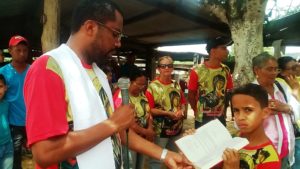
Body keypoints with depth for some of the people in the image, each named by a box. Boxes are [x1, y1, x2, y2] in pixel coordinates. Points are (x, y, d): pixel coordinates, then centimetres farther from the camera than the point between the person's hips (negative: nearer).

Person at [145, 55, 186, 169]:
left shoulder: (176, 85, 6)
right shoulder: (152, 86, -12)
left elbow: (182, 102, 15)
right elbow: (149, 109, -16)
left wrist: (181, 111, -6)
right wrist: (168, 113, -20)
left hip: (176, 129, 6)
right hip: (159, 130, -6)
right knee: (156, 159, 6)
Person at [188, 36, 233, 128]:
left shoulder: (226, 70, -2)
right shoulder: (197, 71, -14)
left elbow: (228, 92, 7)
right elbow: (191, 94, -6)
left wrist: (223, 110, 4)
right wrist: (197, 112, -1)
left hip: (221, 118, 4)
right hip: (202, 119, -4)